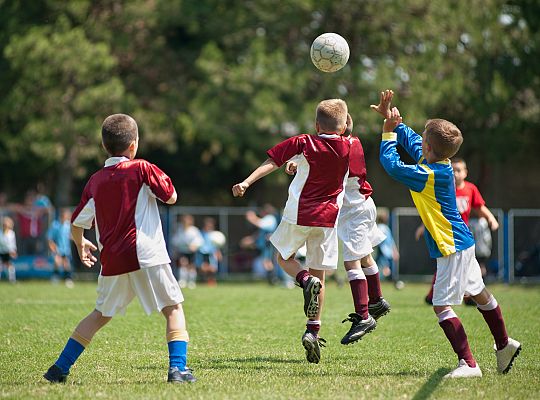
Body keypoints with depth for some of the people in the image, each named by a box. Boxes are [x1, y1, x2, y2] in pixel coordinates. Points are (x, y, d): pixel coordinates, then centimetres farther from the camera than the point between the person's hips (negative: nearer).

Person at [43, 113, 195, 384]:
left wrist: (80, 243, 38)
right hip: (146, 255, -4)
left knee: (101, 314, 19)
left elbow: (77, 223, 17)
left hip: (112, 261, 4)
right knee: (173, 308, 7)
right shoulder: (141, 169, -2)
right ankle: (177, 367, -9)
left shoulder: (95, 181, 10)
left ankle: (60, 368, 17)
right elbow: (171, 197, 3)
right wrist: (162, 179, 23)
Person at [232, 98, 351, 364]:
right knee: (320, 275, 9)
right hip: (328, 218, 2)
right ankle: (313, 330, -2)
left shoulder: (303, 143, -4)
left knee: (284, 258, 21)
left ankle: (306, 280, -12)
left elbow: (272, 162, -12)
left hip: (298, 215, -2)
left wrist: (247, 182, -17)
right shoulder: (350, 148, 2)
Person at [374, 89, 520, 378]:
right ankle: (504, 345, 39)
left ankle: (468, 363, -13)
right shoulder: (438, 164, 2)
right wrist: (391, 118, 11)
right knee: (478, 293, 23)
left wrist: (388, 132, -12)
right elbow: (410, 138, 17)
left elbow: (391, 164, -23)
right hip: (463, 244, 10)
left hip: (451, 248, -10)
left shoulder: (431, 175, -24)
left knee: (441, 305, -11)